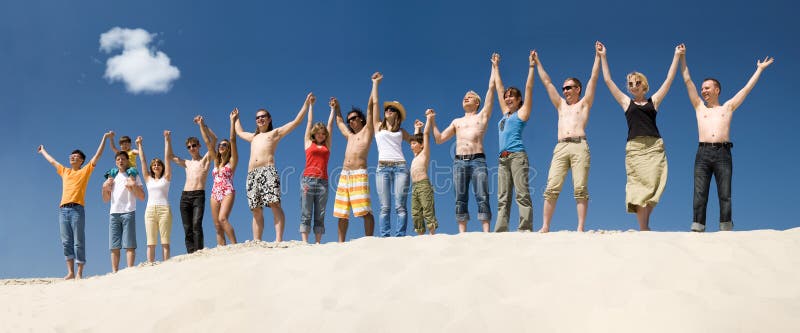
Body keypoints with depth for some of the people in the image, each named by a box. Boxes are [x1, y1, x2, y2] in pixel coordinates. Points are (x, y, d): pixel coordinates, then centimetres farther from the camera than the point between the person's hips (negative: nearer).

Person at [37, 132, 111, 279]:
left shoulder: (85, 170, 9)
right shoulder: (64, 171, 22)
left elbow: (97, 155, 6)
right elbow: (52, 161, 38)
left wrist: (104, 138, 4)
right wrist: (42, 151, 51)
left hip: (77, 209, -5)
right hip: (63, 210, 5)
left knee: (78, 242, -5)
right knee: (66, 242, 2)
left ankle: (79, 273, -4)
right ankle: (70, 272, 4)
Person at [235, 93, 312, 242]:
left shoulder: (275, 133, 18)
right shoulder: (253, 137, 32)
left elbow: (296, 121, 15)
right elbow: (239, 132, 52)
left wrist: (306, 104, 13)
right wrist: (236, 118, 64)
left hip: (268, 170, -5)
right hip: (252, 174, 5)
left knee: (274, 204, -20)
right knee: (256, 210, -1)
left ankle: (279, 239, -29)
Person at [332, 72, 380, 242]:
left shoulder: (367, 131, 11)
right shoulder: (350, 136, 28)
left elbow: (371, 105, 8)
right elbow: (339, 122, 48)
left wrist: (375, 83, 10)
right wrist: (337, 108, 50)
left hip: (359, 174, -7)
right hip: (344, 175, 7)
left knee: (365, 211, -15)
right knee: (342, 213, 2)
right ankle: (341, 243, 3)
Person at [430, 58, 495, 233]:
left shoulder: (482, 116, 18)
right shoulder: (456, 122, 26)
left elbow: (491, 88, 15)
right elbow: (439, 139, 24)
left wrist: (494, 67, 20)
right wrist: (432, 121, 19)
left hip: (478, 160, -3)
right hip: (459, 161, 3)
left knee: (482, 197, -12)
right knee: (460, 199, -5)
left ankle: (486, 232, -18)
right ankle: (462, 234, -7)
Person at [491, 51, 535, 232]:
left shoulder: (522, 113, 8)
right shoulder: (505, 114, 24)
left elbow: (529, 89, 3)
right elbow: (499, 89, 32)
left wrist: (531, 67, 4)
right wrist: (495, 67, 38)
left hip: (517, 156, -7)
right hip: (503, 158, 7)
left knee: (522, 194, -14)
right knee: (503, 198, 0)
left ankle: (525, 229, -20)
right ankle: (500, 231, -5)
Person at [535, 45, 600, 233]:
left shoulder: (584, 103, 19)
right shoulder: (561, 105, 28)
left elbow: (593, 79, 14)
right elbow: (547, 82, 31)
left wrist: (598, 56, 13)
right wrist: (537, 62, 33)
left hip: (580, 147, -3)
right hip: (560, 148, 3)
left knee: (580, 189, -11)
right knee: (551, 188, -9)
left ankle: (580, 227, -13)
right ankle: (545, 226, -11)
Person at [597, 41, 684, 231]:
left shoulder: (653, 101, 16)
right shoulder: (626, 102, 17)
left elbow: (669, 79, 18)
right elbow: (608, 81, 17)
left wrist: (677, 56, 20)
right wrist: (603, 56, 18)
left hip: (655, 147, 1)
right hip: (634, 148, 0)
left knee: (653, 185, -11)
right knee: (640, 186, -8)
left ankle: (645, 224, -5)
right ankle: (643, 229, -12)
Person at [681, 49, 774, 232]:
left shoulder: (728, 107, 21)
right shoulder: (699, 107, 22)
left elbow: (747, 87, 27)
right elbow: (687, 81, 22)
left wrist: (759, 69, 33)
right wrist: (682, 57, 22)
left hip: (723, 154, -1)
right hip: (703, 153, 1)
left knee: (725, 196, -7)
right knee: (699, 196, -8)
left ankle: (726, 232, -11)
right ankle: (697, 231, -14)